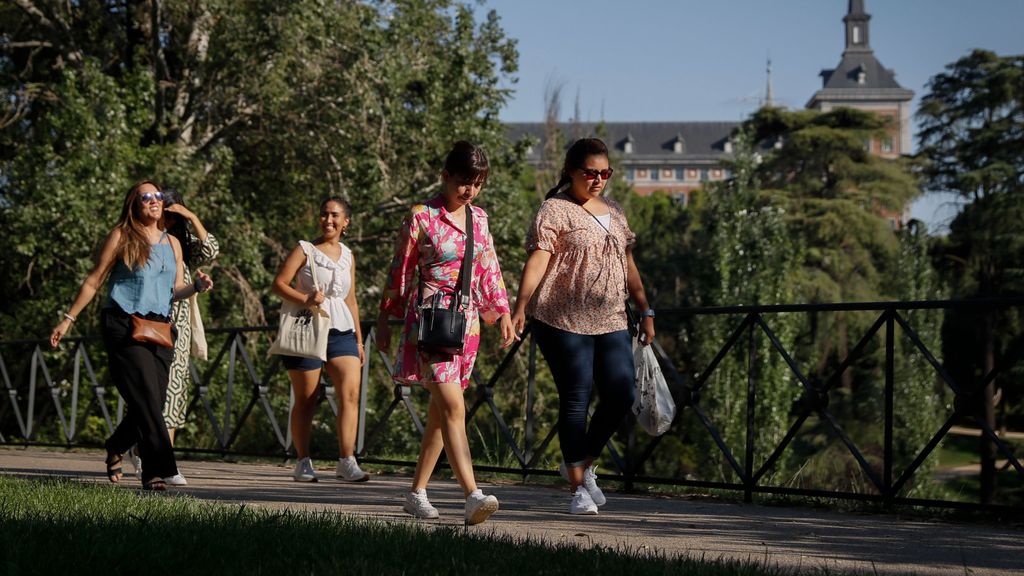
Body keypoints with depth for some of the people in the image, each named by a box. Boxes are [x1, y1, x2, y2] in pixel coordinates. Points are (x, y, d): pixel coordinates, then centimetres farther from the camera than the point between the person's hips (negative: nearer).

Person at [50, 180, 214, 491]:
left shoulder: (172, 242, 16)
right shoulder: (121, 236, 2)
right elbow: (94, 281, 5)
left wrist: (197, 286, -4)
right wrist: (68, 319, 3)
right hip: (124, 325, -5)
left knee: (150, 403, 4)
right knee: (147, 399, -16)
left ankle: (116, 448, 32)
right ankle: (156, 472, -15)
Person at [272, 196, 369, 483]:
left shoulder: (348, 255, 16)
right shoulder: (305, 249, 1)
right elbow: (279, 283, -7)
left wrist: (359, 339, 19)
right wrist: (305, 299, -23)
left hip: (342, 331, 4)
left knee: (351, 393, -11)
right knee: (305, 400, 2)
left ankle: (347, 462, -12)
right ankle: (303, 462, 10)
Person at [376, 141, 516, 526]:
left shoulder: (478, 218, 12)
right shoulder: (422, 217, -5)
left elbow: (489, 268, 19)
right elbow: (400, 270, 0)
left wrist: (502, 312, 12)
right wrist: (385, 317, 2)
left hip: (466, 319, 6)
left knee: (440, 411, 8)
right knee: (453, 407, -17)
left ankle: (417, 492, 18)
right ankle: (472, 496, -26)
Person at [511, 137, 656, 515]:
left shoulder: (615, 213, 19)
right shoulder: (555, 211, -3)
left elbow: (628, 266, 24)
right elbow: (537, 259, -15)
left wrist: (646, 311, 19)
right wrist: (520, 307, -26)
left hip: (611, 322, 6)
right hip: (564, 320, -6)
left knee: (621, 395, -1)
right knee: (575, 400, -4)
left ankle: (582, 463, 21)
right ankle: (578, 488, 6)